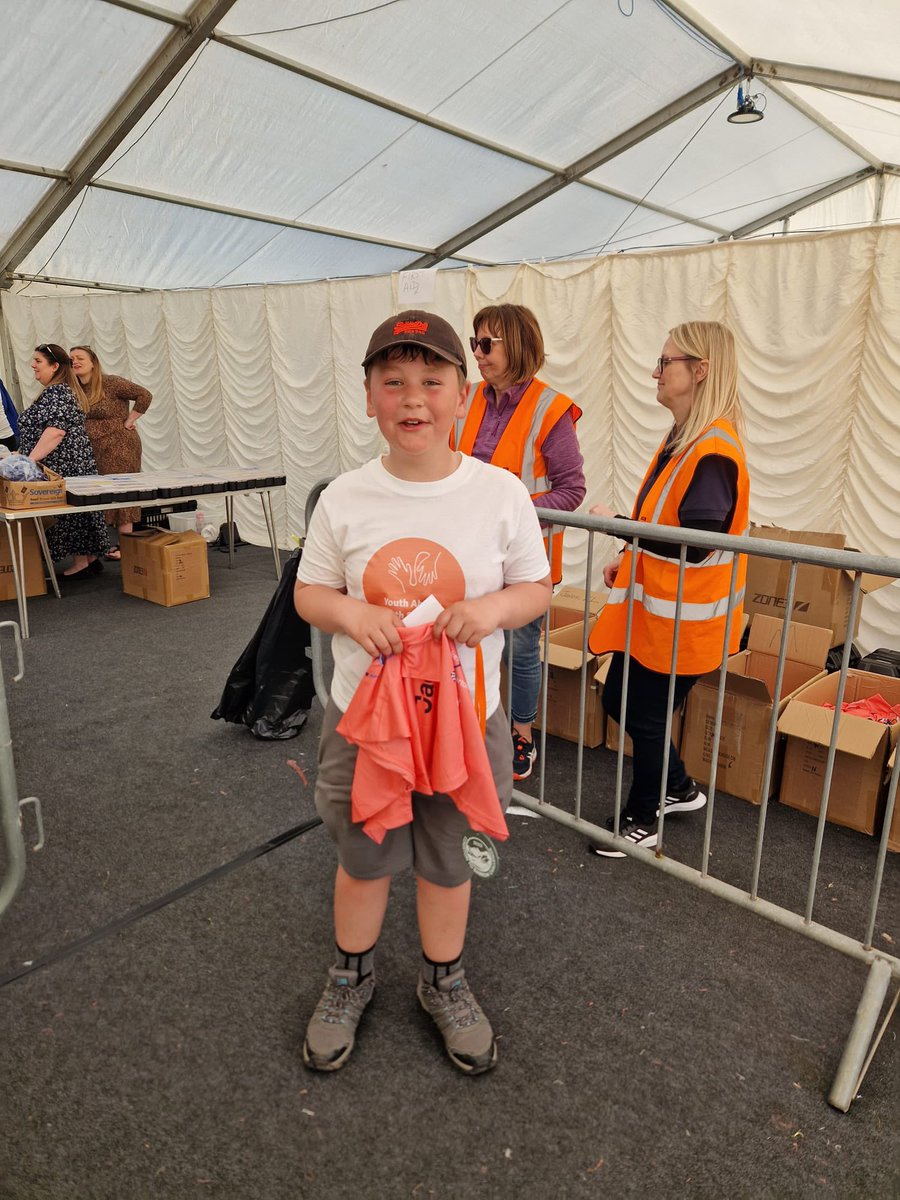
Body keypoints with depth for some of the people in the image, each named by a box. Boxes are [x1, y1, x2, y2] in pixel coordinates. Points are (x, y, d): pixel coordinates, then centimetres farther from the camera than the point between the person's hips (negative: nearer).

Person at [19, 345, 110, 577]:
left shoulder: (58, 393, -15)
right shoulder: (54, 391, 17)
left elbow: (56, 431, -26)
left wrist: (31, 459, -28)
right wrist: (21, 454, 26)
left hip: (66, 465, -10)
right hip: (69, 465, 10)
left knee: (71, 510, -3)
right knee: (77, 509, 12)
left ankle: (81, 563, 5)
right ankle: (90, 558, 18)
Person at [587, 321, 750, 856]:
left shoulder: (713, 450, -22)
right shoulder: (686, 436, 9)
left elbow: (695, 545, -27)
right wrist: (627, 557, 11)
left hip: (680, 616, -9)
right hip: (650, 603, 9)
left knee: (646, 717, 6)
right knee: (619, 701, 18)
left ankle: (642, 821, 29)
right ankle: (680, 789, 38)